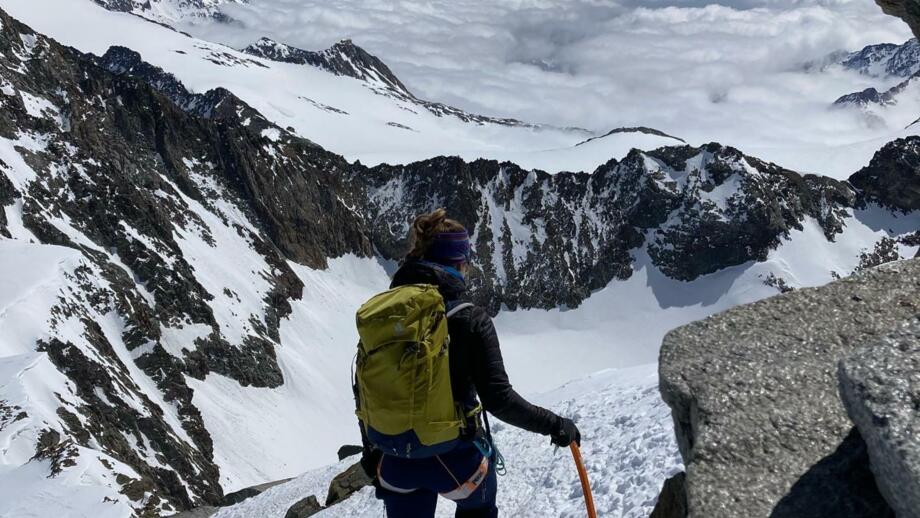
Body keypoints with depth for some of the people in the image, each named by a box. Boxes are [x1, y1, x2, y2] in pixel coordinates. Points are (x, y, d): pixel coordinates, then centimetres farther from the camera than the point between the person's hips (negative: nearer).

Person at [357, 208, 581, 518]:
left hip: (396, 460, 3)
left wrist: (370, 452, 16)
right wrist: (553, 425, -7)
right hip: (455, 457, -3)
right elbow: (498, 398, -21)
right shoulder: (470, 320, -17)